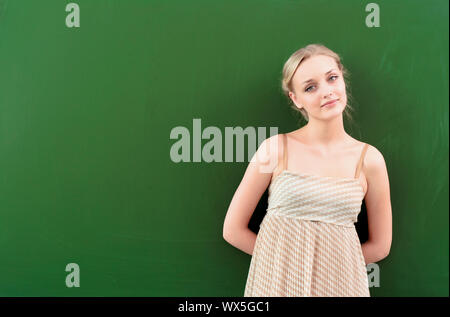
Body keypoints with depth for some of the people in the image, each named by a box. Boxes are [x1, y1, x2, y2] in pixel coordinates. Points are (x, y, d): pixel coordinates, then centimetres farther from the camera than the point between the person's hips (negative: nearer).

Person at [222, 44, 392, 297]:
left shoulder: (370, 160, -6)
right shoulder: (275, 149, -10)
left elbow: (380, 246, 4)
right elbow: (233, 230, -5)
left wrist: (325, 261, 1)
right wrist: (282, 257, -2)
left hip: (341, 283, 1)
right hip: (277, 282, -1)